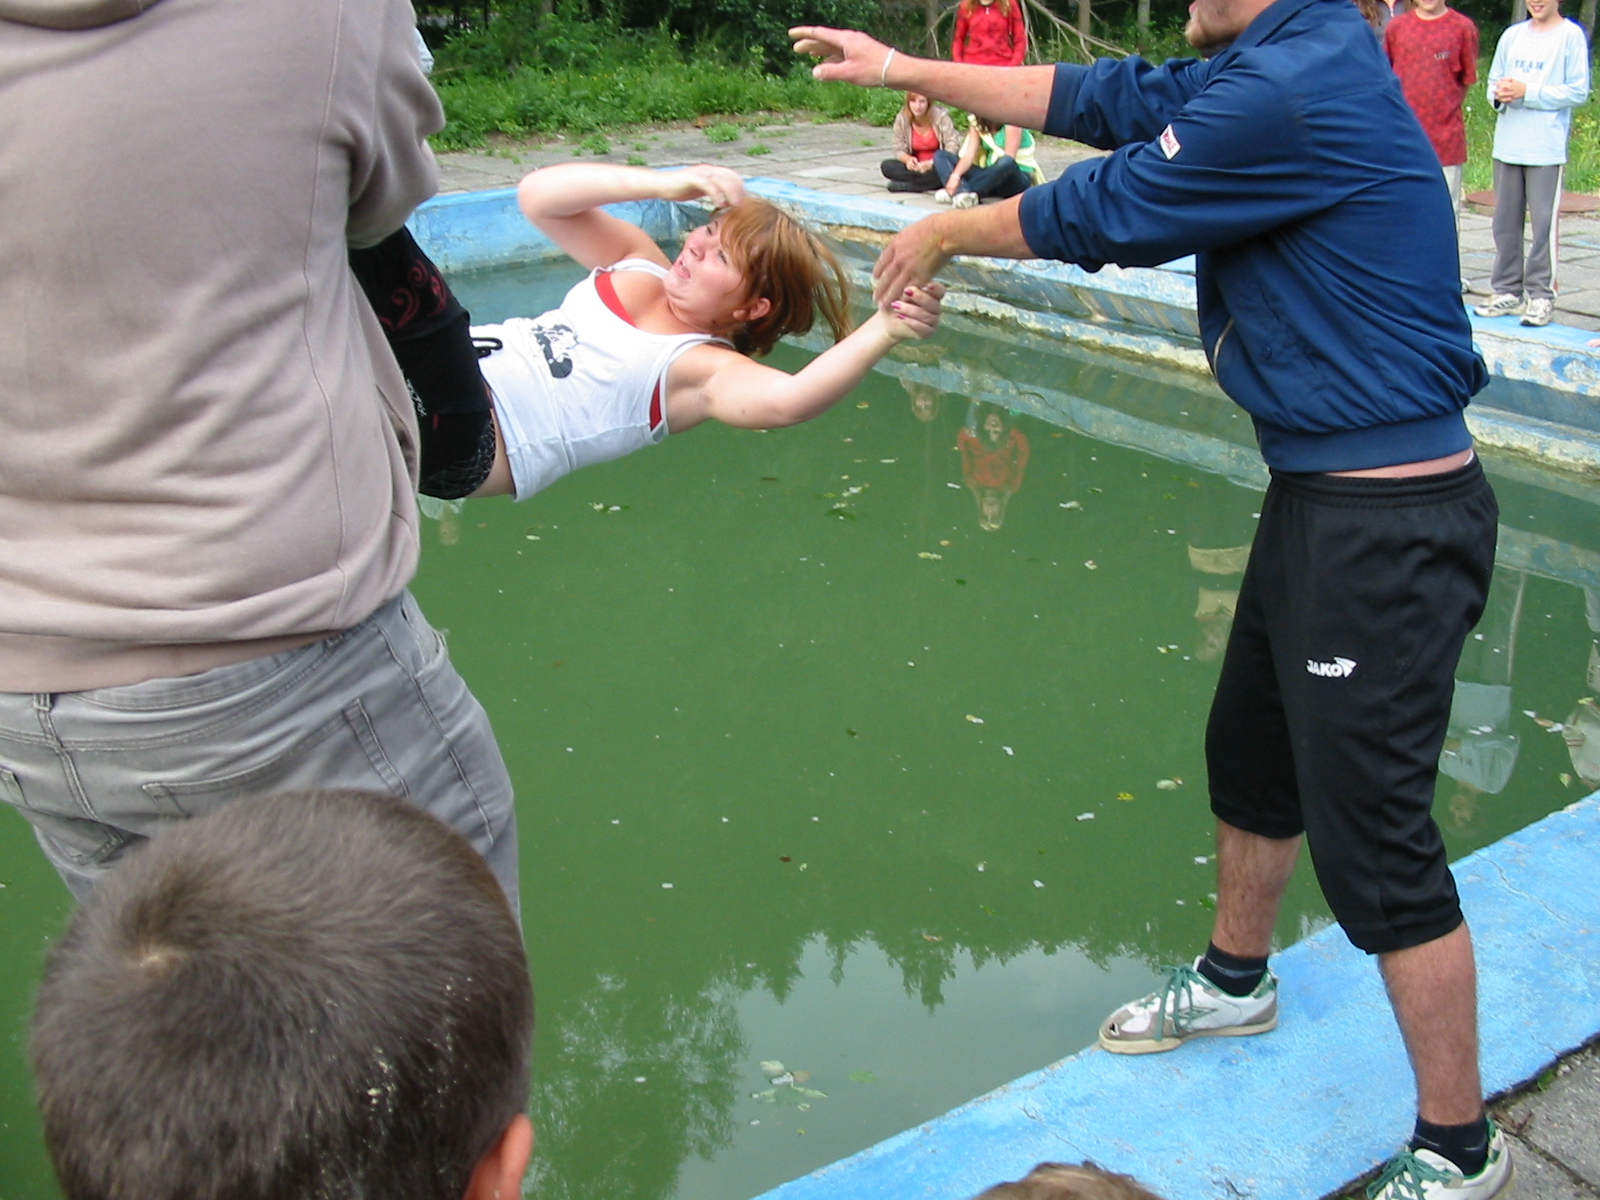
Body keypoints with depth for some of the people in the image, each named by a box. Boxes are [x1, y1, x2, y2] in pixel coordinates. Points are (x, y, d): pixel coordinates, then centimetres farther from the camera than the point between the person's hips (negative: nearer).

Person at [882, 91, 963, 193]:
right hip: (917, 166, 3)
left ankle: (904, 185, -26)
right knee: (887, 166, -20)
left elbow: (953, 146, -17)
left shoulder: (940, 116, -14)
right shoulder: (901, 119, -6)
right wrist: (908, 159, -26)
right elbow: (899, 150, -1)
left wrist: (931, 163, -31)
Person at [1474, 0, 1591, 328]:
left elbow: (1578, 92, -7)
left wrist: (1527, 91, -13)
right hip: (1507, 145, 5)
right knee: (1505, 221, 8)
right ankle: (1507, 291, 17)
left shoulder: (1571, 36, -3)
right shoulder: (1512, 36, 12)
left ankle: (1541, 295, 1)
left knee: (1544, 221, -4)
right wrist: (1499, 94, -9)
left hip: (1546, 149, -5)